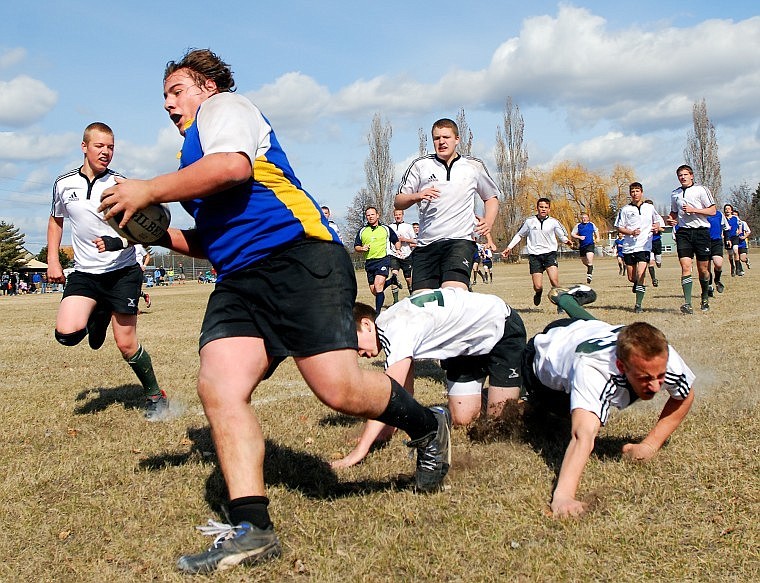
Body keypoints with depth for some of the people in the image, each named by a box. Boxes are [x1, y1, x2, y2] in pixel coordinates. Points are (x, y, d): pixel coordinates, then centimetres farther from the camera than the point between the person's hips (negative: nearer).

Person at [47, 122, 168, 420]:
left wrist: (119, 242, -30)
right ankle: (97, 319, 17)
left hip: (122, 272, -3)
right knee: (67, 334, -18)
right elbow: (56, 220, 20)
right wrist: (52, 260, 11)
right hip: (84, 273, 3)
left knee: (126, 343, -4)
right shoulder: (64, 183, 2)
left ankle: (155, 395, 17)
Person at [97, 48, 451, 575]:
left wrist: (148, 191, -6)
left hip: (298, 257, -9)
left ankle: (428, 427, 10)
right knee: (218, 386, -13)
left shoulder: (224, 106, 9)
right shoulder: (197, 148, 35)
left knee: (339, 386, -19)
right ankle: (251, 528, -11)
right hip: (240, 282, 9)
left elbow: (231, 166, -15)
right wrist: (162, 234, 24)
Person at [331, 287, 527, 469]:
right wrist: (387, 430, -10)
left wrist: (360, 450, -44)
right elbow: (405, 387, -2)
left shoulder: (400, 329, -34)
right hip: (467, 344, 8)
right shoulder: (389, 326, -6)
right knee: (462, 420, 1)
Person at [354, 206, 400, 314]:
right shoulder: (362, 231, 13)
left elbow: (396, 241, 18)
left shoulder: (386, 229, 8)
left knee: (378, 286, -21)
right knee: (374, 291, 7)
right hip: (369, 262, 4)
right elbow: (356, 247, 15)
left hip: (383, 260, -4)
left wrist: (398, 250, 1)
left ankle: (377, 312, -18)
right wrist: (362, 249, -5)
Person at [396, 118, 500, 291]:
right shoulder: (420, 165, 12)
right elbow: (398, 202, 12)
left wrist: (487, 224, 8)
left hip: (460, 240, -2)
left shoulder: (474, 166, 13)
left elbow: (491, 197, 27)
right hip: (426, 244, 2)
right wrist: (416, 196, -10)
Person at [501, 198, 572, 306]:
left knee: (554, 280, -24)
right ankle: (538, 293, 31)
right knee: (537, 287, -6)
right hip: (534, 255, 1)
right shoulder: (530, 221, 5)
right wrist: (509, 248, 17)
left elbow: (562, 235, 7)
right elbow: (519, 235, 19)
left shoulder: (553, 222, 3)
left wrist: (566, 240, -17)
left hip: (549, 253, -1)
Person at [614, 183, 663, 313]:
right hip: (628, 247, 1)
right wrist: (632, 232, -13)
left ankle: (638, 305, -8)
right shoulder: (625, 209, 4)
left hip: (644, 246, -1)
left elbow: (656, 221, 23)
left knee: (640, 276, -14)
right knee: (631, 278, 6)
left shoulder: (650, 207, 9)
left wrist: (656, 227, 0)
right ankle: (637, 283, 42)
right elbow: (619, 228, 4)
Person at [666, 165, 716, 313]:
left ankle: (705, 298, 28)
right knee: (685, 267, -12)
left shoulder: (701, 190, 0)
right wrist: (672, 220, 5)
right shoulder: (674, 194, 14)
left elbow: (712, 211, -3)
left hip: (701, 231, -2)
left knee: (702, 269, 5)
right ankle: (687, 303, -18)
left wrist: (693, 210, -13)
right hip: (683, 232, 2)